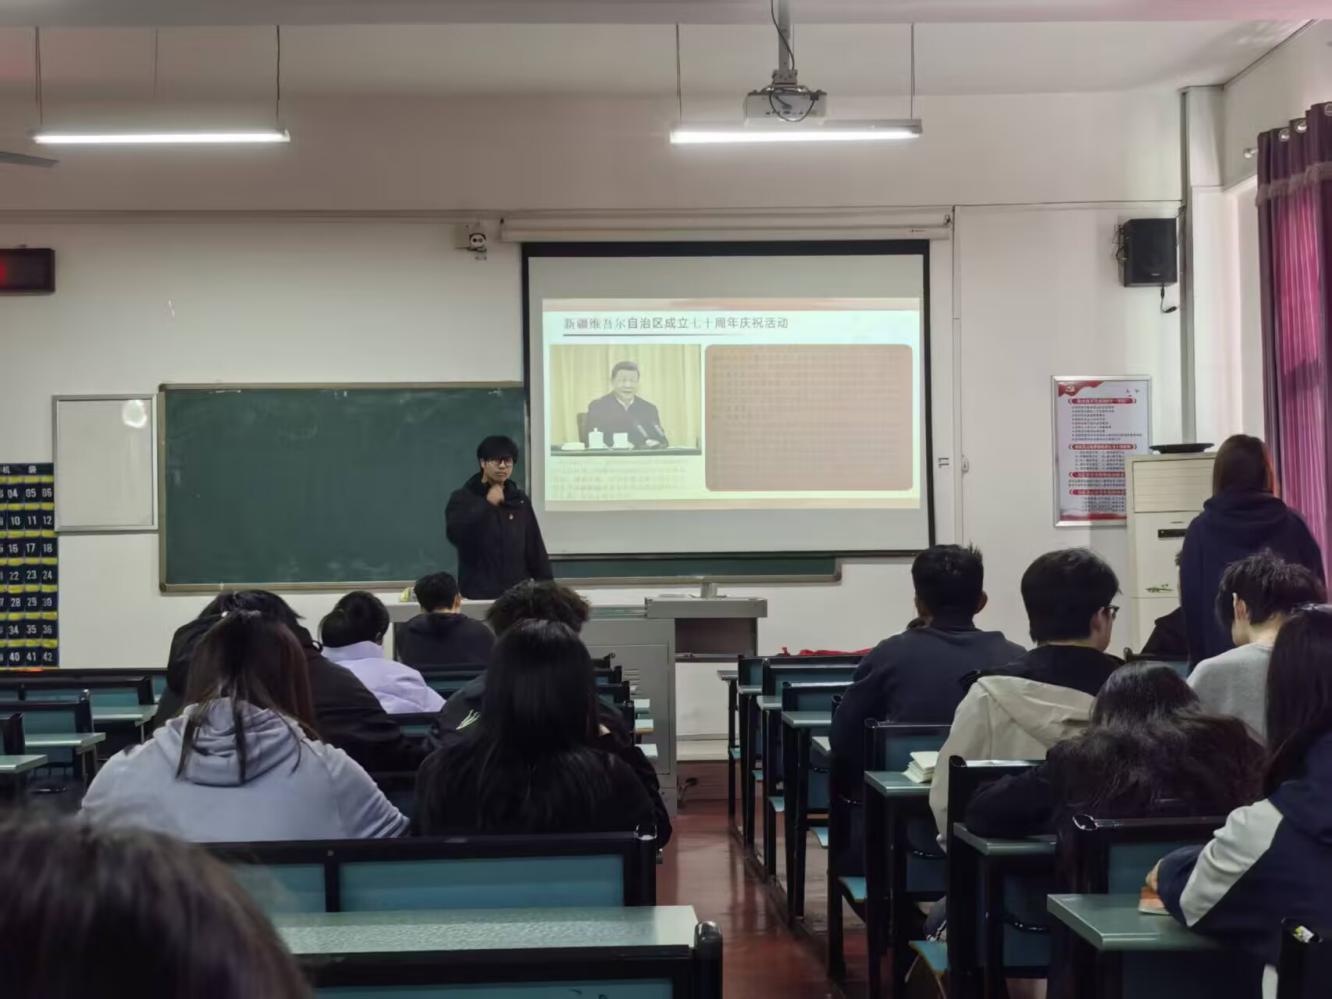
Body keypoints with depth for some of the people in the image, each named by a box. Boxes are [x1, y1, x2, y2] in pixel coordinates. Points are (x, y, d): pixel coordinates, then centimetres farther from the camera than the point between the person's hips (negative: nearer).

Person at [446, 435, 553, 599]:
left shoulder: (520, 500, 13)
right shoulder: (463, 498, 2)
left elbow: (535, 547, 13)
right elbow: (455, 533, -17)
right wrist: (487, 504, -16)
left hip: (517, 593, 3)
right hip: (478, 594, -3)